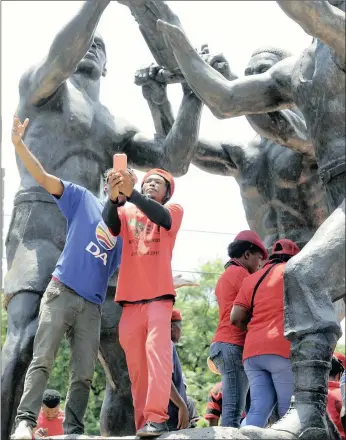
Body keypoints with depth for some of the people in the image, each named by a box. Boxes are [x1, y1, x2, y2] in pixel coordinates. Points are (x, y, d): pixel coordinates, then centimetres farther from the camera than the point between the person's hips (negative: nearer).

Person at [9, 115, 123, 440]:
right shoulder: (82, 199, 7)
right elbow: (43, 177, -1)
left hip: (92, 306, 4)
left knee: (84, 374, -1)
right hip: (61, 293, -4)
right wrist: (18, 144, -14)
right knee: (43, 360, -14)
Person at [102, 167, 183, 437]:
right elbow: (110, 223, -7)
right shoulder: (127, 213, 14)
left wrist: (131, 193, -29)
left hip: (159, 296, -3)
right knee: (136, 364, 2)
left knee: (157, 350, -21)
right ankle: (142, 423, 4)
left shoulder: (174, 210, 9)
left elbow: (161, 217, -14)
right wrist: (113, 197, -28)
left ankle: (157, 418, -31)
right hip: (130, 299, 3)